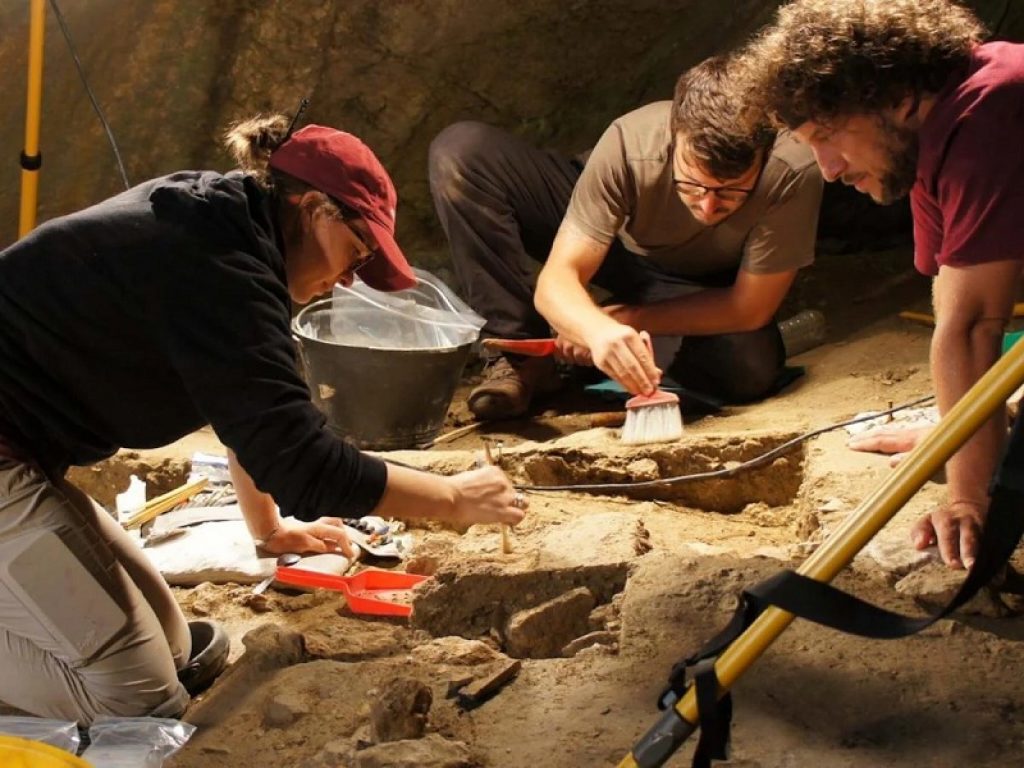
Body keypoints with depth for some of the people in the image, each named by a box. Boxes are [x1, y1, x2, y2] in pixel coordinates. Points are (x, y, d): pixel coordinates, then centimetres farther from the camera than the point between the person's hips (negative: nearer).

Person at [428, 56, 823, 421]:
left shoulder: (792, 174, -37)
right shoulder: (630, 144, -36)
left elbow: (750, 309, -26)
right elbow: (557, 277, -35)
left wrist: (626, 319, -24)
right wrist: (598, 329, -56)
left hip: (702, 291, 1)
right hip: (611, 242, 0)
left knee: (752, 367, -34)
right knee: (460, 150, -22)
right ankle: (522, 355, -15)